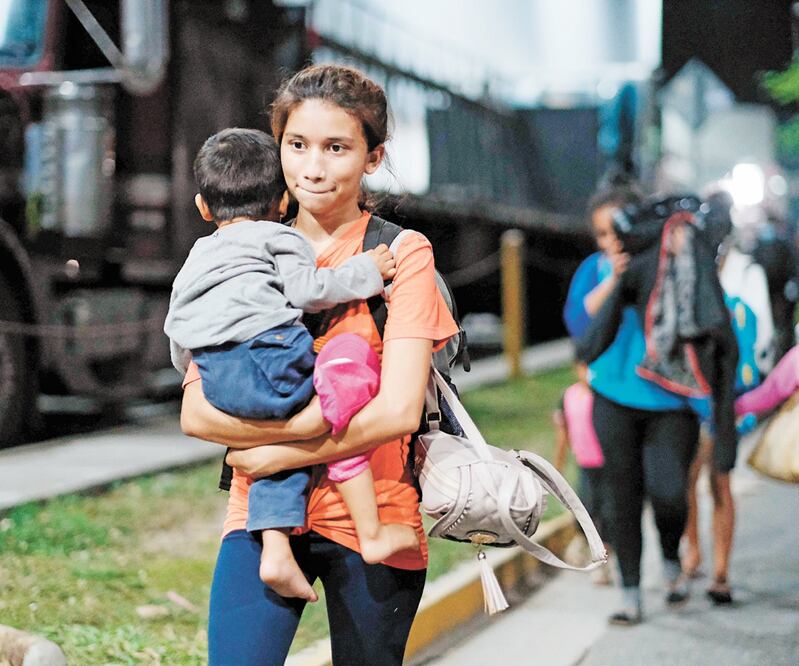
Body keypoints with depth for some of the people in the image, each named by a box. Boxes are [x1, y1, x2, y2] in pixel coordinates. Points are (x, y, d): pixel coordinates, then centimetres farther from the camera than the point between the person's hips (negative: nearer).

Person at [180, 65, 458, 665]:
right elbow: (196, 412, -2)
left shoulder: (402, 254, -1)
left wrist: (277, 455, -10)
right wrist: (309, 422, -17)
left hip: (370, 520, -2)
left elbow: (398, 411, -12)